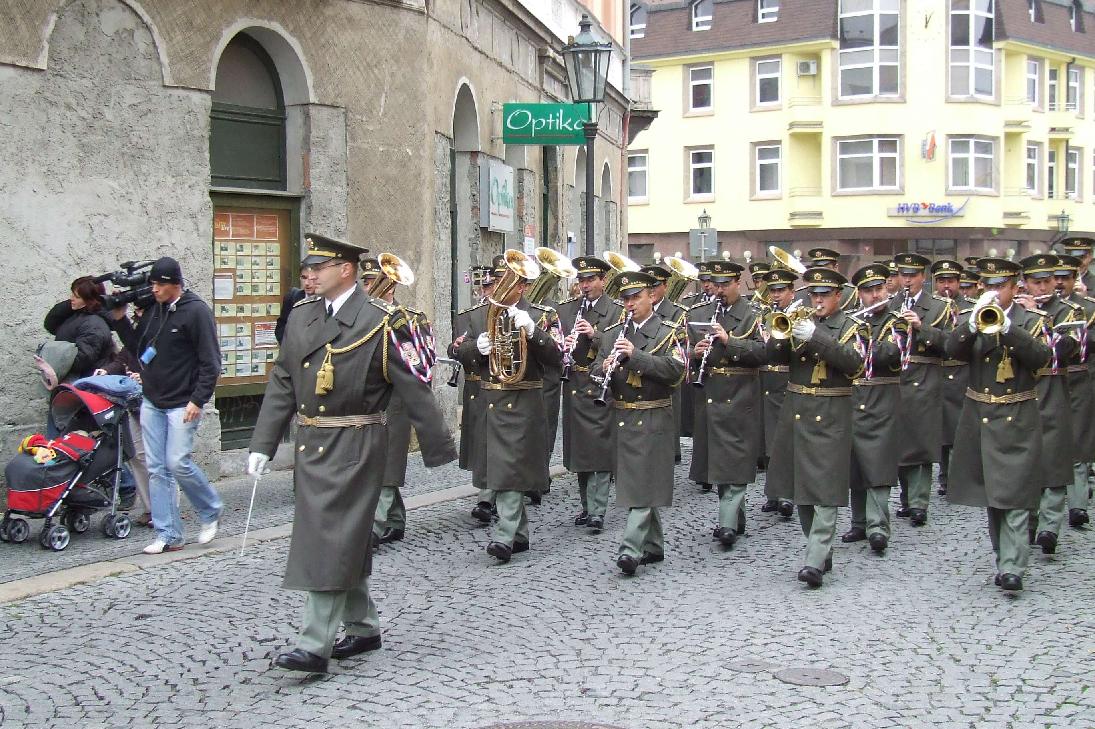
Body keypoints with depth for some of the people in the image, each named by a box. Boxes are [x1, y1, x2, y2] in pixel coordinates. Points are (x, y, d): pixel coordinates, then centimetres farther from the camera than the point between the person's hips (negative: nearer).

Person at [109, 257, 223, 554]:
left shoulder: (196, 310, -10)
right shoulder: (152, 309, 9)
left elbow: (210, 361, -12)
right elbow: (138, 348, 18)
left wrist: (198, 400, -16)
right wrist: (121, 320, 5)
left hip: (182, 404, -6)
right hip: (152, 403, 7)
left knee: (178, 463, -10)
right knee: (157, 469, 4)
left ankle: (211, 511, 15)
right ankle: (168, 536, 10)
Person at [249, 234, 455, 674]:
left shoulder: (380, 322, -10)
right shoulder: (301, 317, 9)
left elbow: (415, 389, -9)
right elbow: (282, 384, 12)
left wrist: (439, 449, -8)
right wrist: (262, 444, 8)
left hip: (354, 446, -7)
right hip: (310, 442, 7)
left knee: (330, 540, -7)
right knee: (344, 541, 15)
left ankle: (315, 646, -2)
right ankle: (363, 628, 29)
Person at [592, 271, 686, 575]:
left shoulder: (669, 333, -3)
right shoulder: (612, 333, 12)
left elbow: (675, 371, -17)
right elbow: (596, 370, 11)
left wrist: (636, 355, -24)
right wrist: (604, 368, -13)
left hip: (653, 421, -5)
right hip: (621, 420, 6)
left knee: (644, 485, -9)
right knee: (636, 484, 11)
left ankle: (630, 550, -13)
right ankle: (654, 547, 22)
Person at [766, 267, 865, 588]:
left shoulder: (849, 327, 1)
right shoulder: (800, 322, 14)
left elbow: (854, 363, -18)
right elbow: (774, 357, 4)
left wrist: (815, 337, -25)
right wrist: (782, 333, -16)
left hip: (830, 416, -5)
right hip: (796, 413, 5)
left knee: (826, 489, -11)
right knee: (800, 486, 11)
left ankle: (815, 561, -14)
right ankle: (821, 550, 24)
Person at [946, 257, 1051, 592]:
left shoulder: (1030, 321, 1)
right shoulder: (968, 318, 6)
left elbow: (1041, 357, -17)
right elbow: (953, 349, -12)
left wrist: (1006, 326, -26)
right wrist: (975, 321, -27)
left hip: (1017, 421, -3)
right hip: (978, 417, 3)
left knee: (1014, 495, -8)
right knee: (991, 491, 11)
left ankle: (1011, 567, -9)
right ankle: (1005, 556, 23)